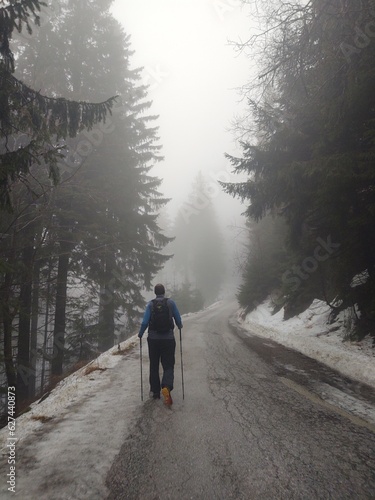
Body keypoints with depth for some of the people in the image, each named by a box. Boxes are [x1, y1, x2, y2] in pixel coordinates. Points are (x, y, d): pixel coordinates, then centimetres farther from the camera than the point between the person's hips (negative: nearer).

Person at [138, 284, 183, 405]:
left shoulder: (150, 304, -4)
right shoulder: (170, 302, -3)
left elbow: (145, 322, -8)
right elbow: (178, 320, -1)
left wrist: (140, 334, 9)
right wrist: (180, 326, 22)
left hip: (153, 339, 1)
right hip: (168, 339, -1)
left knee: (154, 366, 16)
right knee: (168, 366, 4)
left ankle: (155, 392, 23)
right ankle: (166, 387, -21)